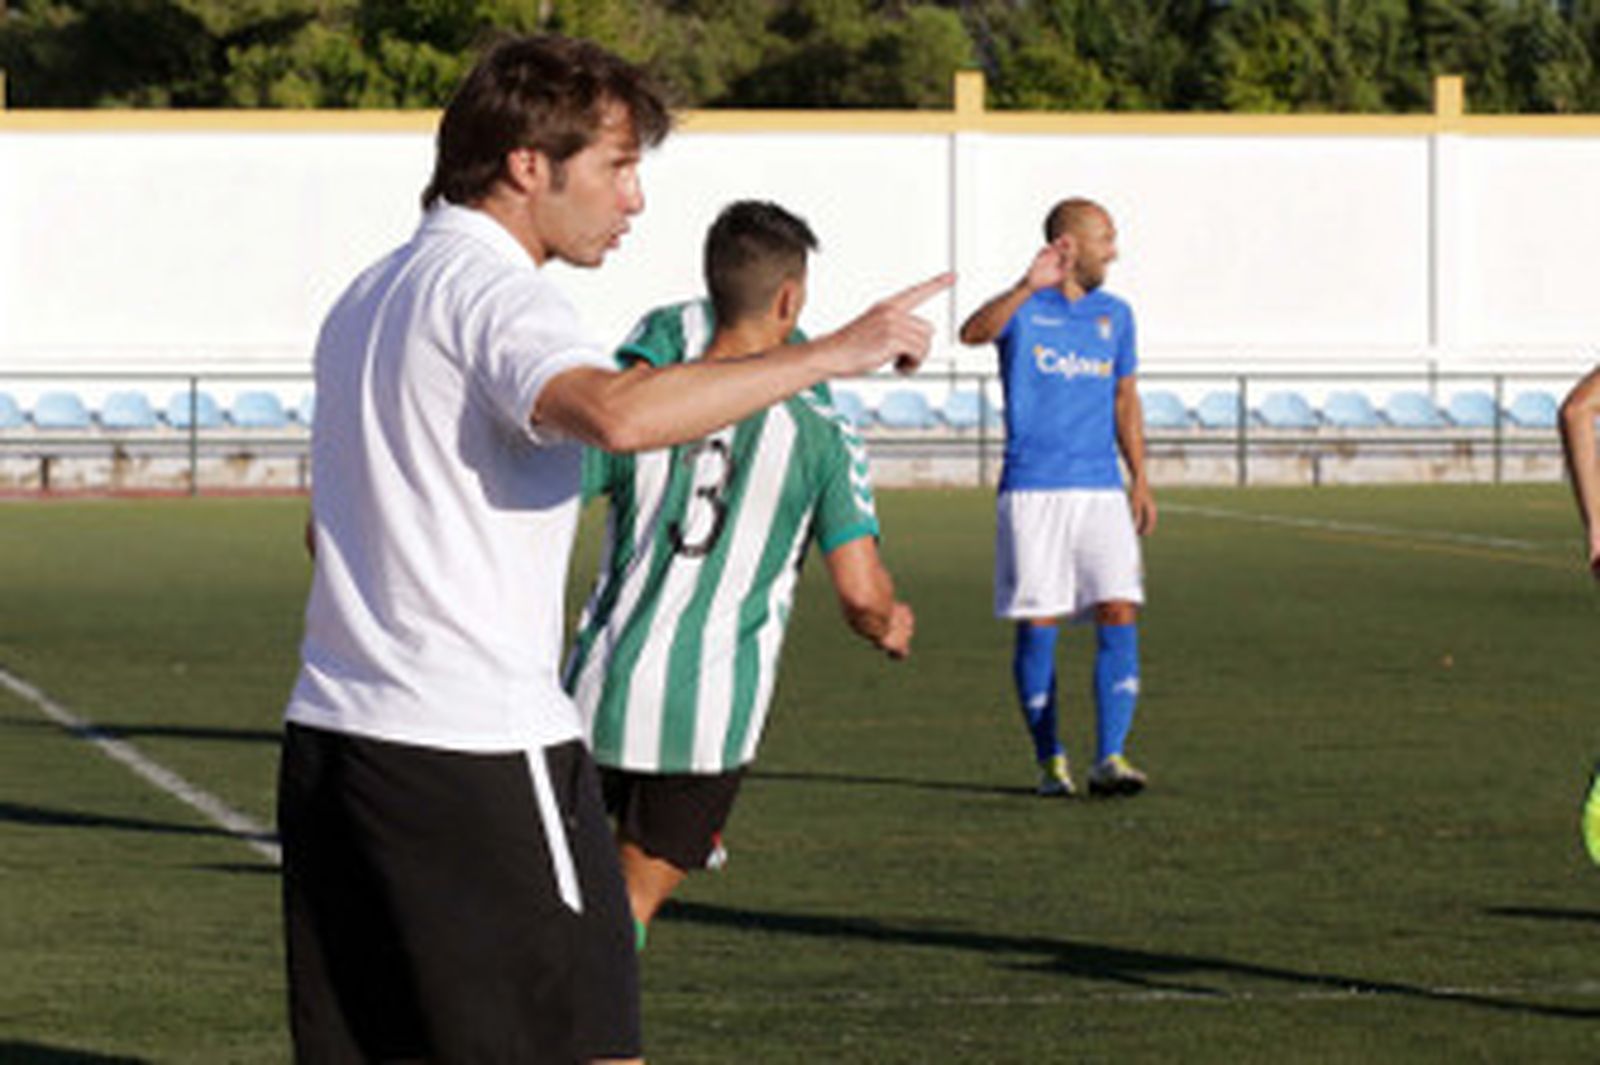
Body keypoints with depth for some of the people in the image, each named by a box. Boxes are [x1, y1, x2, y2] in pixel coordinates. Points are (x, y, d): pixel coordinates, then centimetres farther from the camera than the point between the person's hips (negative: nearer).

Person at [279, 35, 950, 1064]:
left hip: (331, 739, 9)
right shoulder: (492, 290, -12)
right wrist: (832, 352, -28)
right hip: (479, 751, -9)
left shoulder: (369, 296, 18)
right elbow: (619, 411, -33)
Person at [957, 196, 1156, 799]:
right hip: (1032, 491, -4)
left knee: (1120, 615, -9)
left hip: (1101, 491, 4)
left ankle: (1109, 759, -9)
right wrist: (1029, 288, -39)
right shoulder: (1023, 310, -2)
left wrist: (1140, 480, 16)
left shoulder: (1114, 315, 14)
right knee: (1037, 625, -2)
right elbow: (974, 332, -24)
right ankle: (1049, 760, 11)